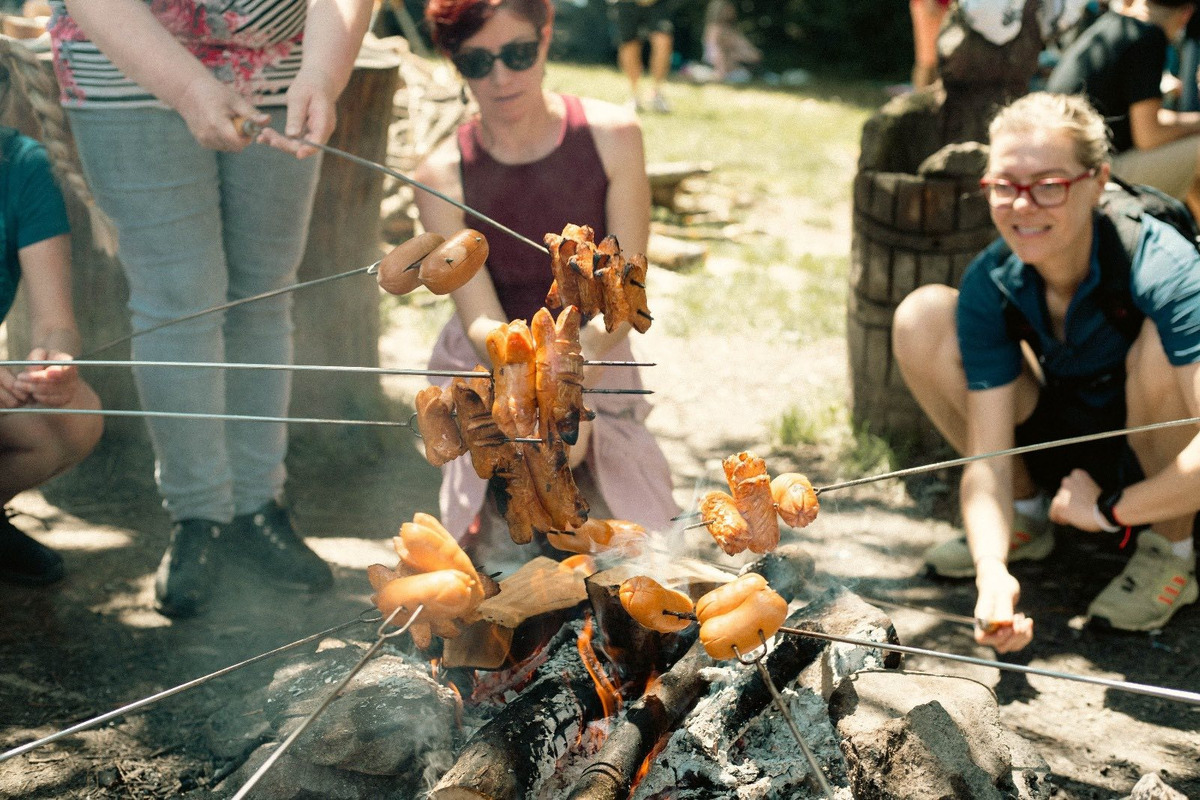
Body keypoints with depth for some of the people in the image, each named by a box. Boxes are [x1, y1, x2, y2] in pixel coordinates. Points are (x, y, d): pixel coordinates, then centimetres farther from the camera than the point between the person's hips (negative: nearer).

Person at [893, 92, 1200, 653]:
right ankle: (1027, 516, 6)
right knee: (922, 318, -13)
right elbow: (987, 457, -20)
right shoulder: (990, 284, -17)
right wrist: (993, 571, -38)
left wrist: (1109, 508, -28)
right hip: (1067, 446, 4)